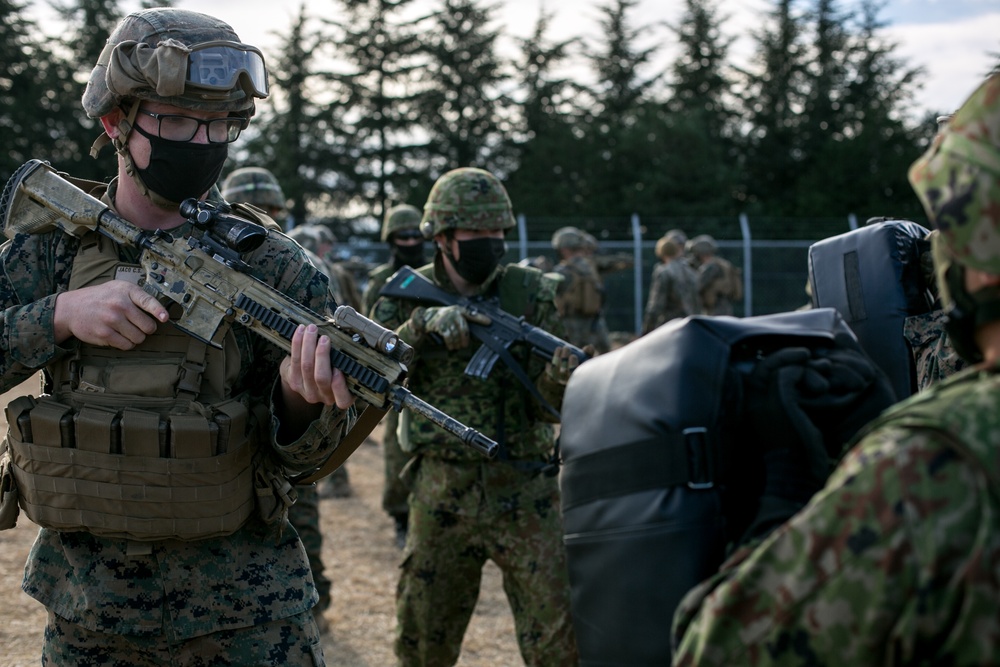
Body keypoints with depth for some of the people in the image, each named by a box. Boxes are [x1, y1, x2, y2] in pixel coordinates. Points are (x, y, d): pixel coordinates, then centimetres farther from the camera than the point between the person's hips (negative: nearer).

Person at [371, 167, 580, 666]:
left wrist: (560, 378, -27)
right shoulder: (407, 295, 1)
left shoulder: (532, 294, -1)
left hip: (524, 493, -1)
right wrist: (422, 323, -27)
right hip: (441, 493, 1)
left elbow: (545, 406, -4)